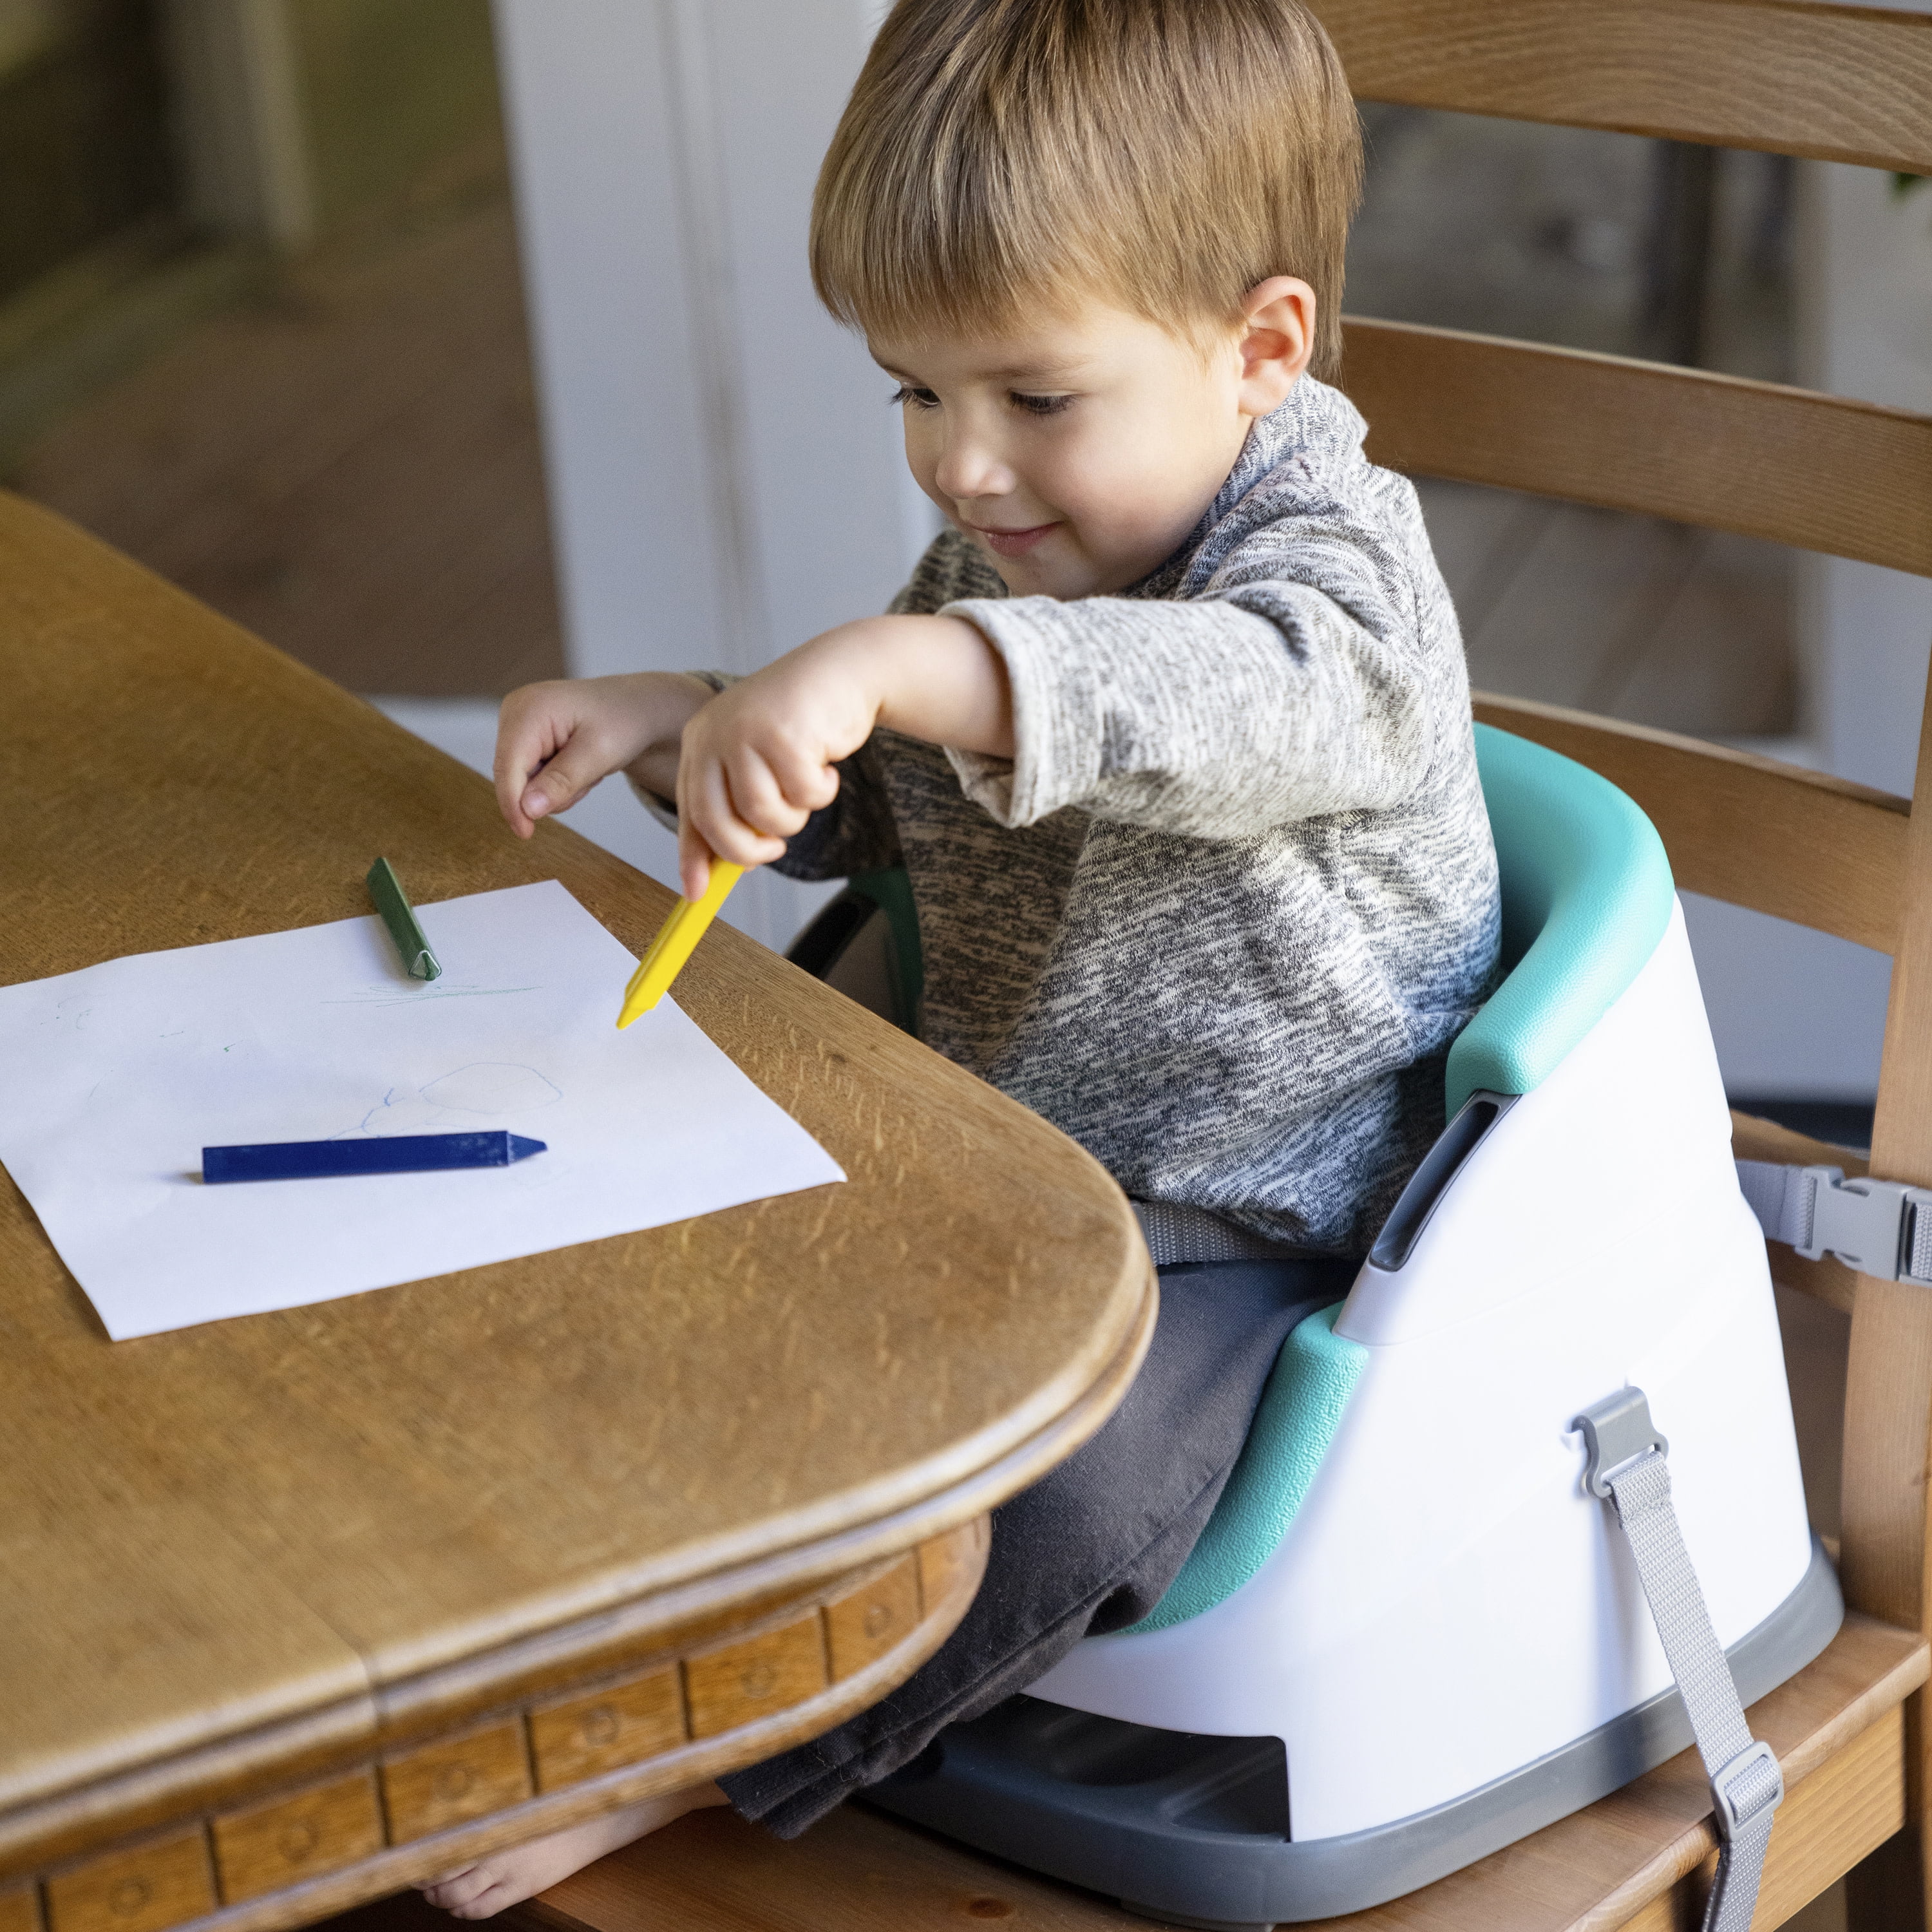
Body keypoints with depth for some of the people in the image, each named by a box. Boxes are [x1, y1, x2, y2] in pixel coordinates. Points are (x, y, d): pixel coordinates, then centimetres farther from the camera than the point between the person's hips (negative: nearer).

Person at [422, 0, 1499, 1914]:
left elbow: (1238, 701, -43)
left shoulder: (1336, 563, -18)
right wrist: (680, 724, 0)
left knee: (1046, 1483, -31)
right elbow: (863, 808, 22)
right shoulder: (983, 564, 7)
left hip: (1244, 1236, -8)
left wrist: (884, 665, -56)